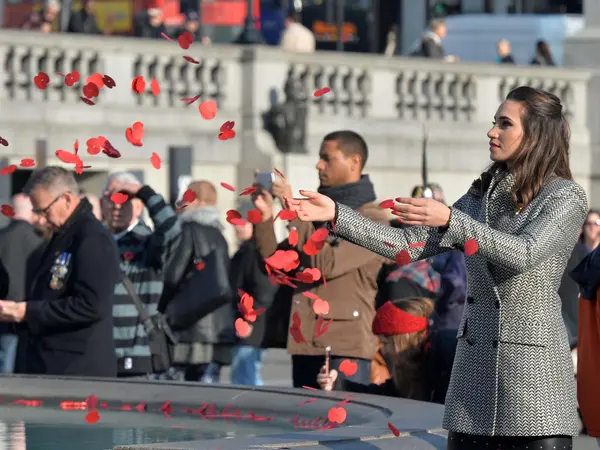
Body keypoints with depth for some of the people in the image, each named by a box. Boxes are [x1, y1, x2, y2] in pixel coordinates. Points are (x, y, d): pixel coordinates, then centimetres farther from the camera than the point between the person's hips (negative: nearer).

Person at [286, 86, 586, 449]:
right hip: (476, 363, 6)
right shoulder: (482, 195, 15)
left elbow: (525, 253, -20)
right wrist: (335, 214, 1)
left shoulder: (566, 197, -3)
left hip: (535, 365, -6)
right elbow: (408, 245, 10)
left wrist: (449, 220, -28)